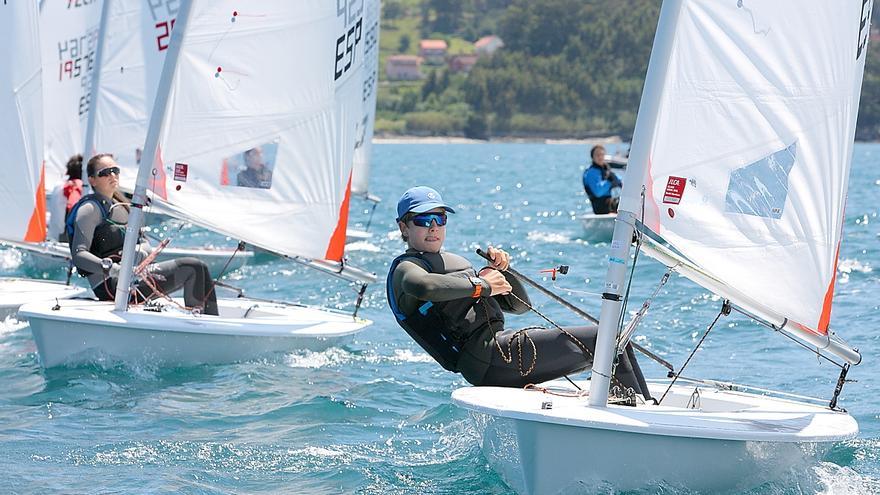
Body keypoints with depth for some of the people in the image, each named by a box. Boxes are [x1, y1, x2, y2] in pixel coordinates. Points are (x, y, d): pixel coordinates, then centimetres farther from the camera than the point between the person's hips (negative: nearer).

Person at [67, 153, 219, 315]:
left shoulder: (120, 206, 20)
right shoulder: (90, 208, -6)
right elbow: (78, 254, -19)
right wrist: (111, 268, -34)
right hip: (111, 286, -9)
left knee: (200, 269, 0)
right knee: (193, 268, -16)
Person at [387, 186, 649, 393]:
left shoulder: (454, 262, 29)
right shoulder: (405, 267, 2)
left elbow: (519, 305, 27)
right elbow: (422, 286, -29)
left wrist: (500, 271, 8)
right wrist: (481, 286, -20)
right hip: (488, 356, -10)